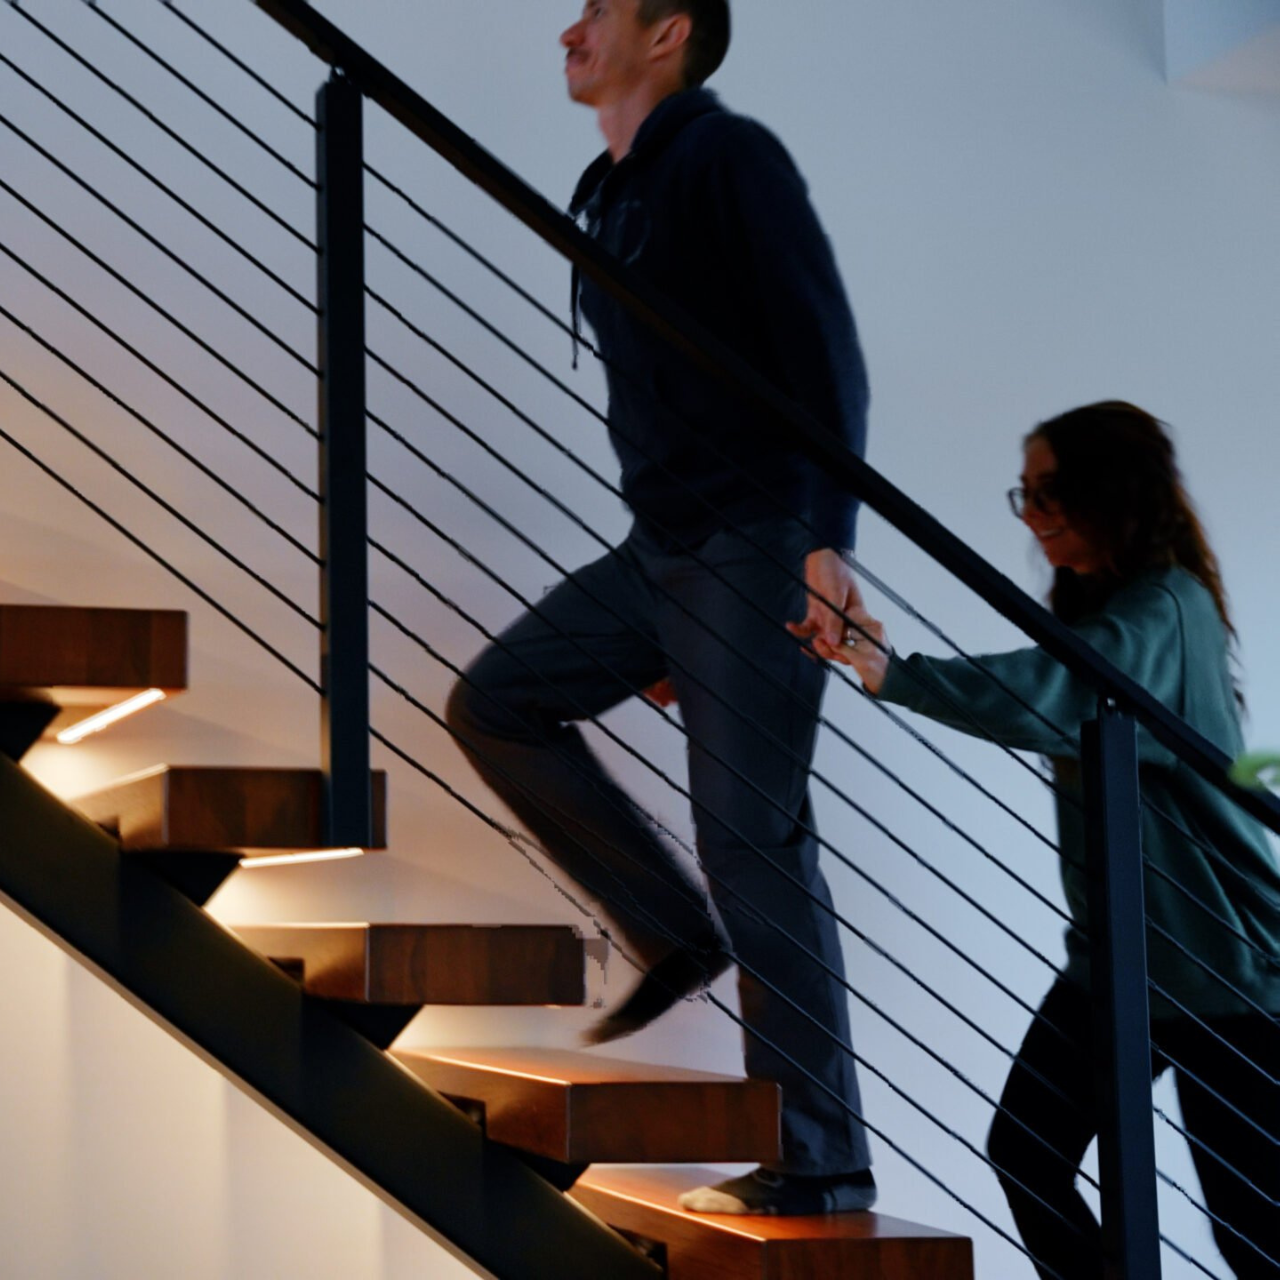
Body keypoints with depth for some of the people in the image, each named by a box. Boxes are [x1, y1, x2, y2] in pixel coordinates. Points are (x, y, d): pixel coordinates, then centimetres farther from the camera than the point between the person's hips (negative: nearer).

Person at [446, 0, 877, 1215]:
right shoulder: (611, 199, 19)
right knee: (495, 702, 5)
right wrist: (657, 628, 21)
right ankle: (674, 933, 10)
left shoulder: (728, 157, -7)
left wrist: (826, 534, -24)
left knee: (750, 834, -10)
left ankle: (823, 1164, -4)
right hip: (659, 548, 9)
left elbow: (824, 352, -14)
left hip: (755, 545, -9)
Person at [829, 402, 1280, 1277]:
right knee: (1025, 1153, 4)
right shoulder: (1094, 606, 14)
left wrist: (892, 674, -43)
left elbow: (1052, 694, -35)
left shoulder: (1164, 609, -18)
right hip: (1116, 953, 9)